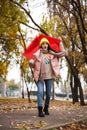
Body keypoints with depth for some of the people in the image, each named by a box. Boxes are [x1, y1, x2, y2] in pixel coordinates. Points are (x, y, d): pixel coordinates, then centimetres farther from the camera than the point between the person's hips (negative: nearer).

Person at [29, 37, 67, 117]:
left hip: (50, 76, 3)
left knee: (48, 93, 9)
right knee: (40, 92, -15)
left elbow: (63, 53, 5)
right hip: (40, 76, -3)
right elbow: (33, 65, 0)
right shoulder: (37, 54, -1)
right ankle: (40, 110, -15)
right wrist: (31, 62, -23)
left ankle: (46, 108, 27)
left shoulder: (52, 54, 5)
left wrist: (60, 43, 7)